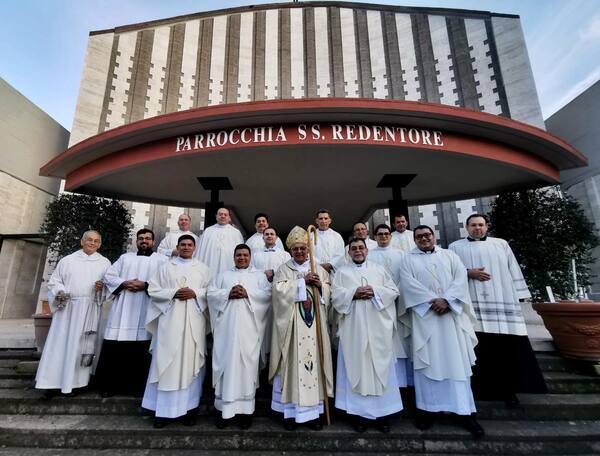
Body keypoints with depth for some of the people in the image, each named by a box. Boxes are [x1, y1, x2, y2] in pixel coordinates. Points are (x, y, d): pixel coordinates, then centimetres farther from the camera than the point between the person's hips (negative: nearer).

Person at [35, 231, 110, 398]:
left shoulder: (105, 263, 8)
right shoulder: (67, 260, 10)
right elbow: (54, 281, 11)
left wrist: (103, 287, -15)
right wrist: (60, 292, -9)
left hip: (90, 310, -1)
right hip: (67, 308, 1)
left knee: (80, 345, 3)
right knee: (60, 343, 1)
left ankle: (72, 382, 14)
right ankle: (54, 382, 12)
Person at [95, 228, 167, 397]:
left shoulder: (161, 260, 7)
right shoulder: (125, 257, 19)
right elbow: (108, 276, 10)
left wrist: (146, 285, -17)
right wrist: (125, 283, -7)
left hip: (145, 311, -3)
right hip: (122, 310, 3)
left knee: (141, 350, -1)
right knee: (114, 348, 3)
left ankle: (139, 386, 14)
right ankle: (109, 385, 19)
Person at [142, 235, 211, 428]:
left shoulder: (203, 268, 10)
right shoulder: (166, 267, 10)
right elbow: (153, 290, 4)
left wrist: (195, 293, -12)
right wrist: (173, 293, -10)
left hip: (193, 321, 0)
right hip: (170, 320, 0)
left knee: (190, 362, 3)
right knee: (167, 363, 2)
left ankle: (189, 408, 14)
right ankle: (163, 410, 14)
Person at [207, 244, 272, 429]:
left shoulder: (259, 275, 12)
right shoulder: (223, 275, 18)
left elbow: (268, 294, -1)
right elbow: (211, 293, 7)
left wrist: (247, 293, -13)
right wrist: (228, 293, -10)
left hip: (248, 328, -1)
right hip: (227, 327, 1)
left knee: (247, 364, 1)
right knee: (227, 363, 1)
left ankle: (246, 409, 12)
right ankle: (225, 408, 13)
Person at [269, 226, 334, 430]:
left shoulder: (319, 269, 13)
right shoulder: (283, 269, 5)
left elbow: (328, 293, 9)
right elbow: (279, 290, -11)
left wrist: (320, 285, -11)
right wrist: (303, 281, -12)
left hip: (314, 322, 2)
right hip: (291, 323, -2)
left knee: (313, 360, 4)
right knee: (293, 362, 0)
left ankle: (313, 410, 17)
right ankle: (291, 410, 13)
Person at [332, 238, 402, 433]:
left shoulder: (379, 269, 12)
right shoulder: (342, 272, 9)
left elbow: (394, 291, 5)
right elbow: (335, 295, -1)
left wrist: (375, 292, -11)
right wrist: (354, 293, -15)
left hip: (378, 327, 1)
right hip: (353, 327, -1)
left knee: (380, 366, 5)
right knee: (356, 366, 2)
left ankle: (382, 412, 18)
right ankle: (359, 412, 14)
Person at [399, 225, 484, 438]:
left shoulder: (449, 255, 13)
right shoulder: (409, 259, 7)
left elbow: (460, 278, 0)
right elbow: (408, 283, -7)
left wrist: (447, 300, -15)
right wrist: (433, 301, -16)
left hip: (451, 313, 2)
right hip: (424, 314, -1)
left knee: (457, 361, 4)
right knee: (427, 361, 2)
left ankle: (465, 411, 14)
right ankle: (426, 408, 11)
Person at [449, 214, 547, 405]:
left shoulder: (501, 244, 16)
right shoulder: (456, 247, 10)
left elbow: (514, 271, 13)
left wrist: (518, 296, 6)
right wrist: (468, 273, -12)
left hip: (503, 302, 2)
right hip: (474, 305, -2)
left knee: (508, 346, 0)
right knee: (481, 348, -1)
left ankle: (509, 390, 14)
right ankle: (483, 389, 11)